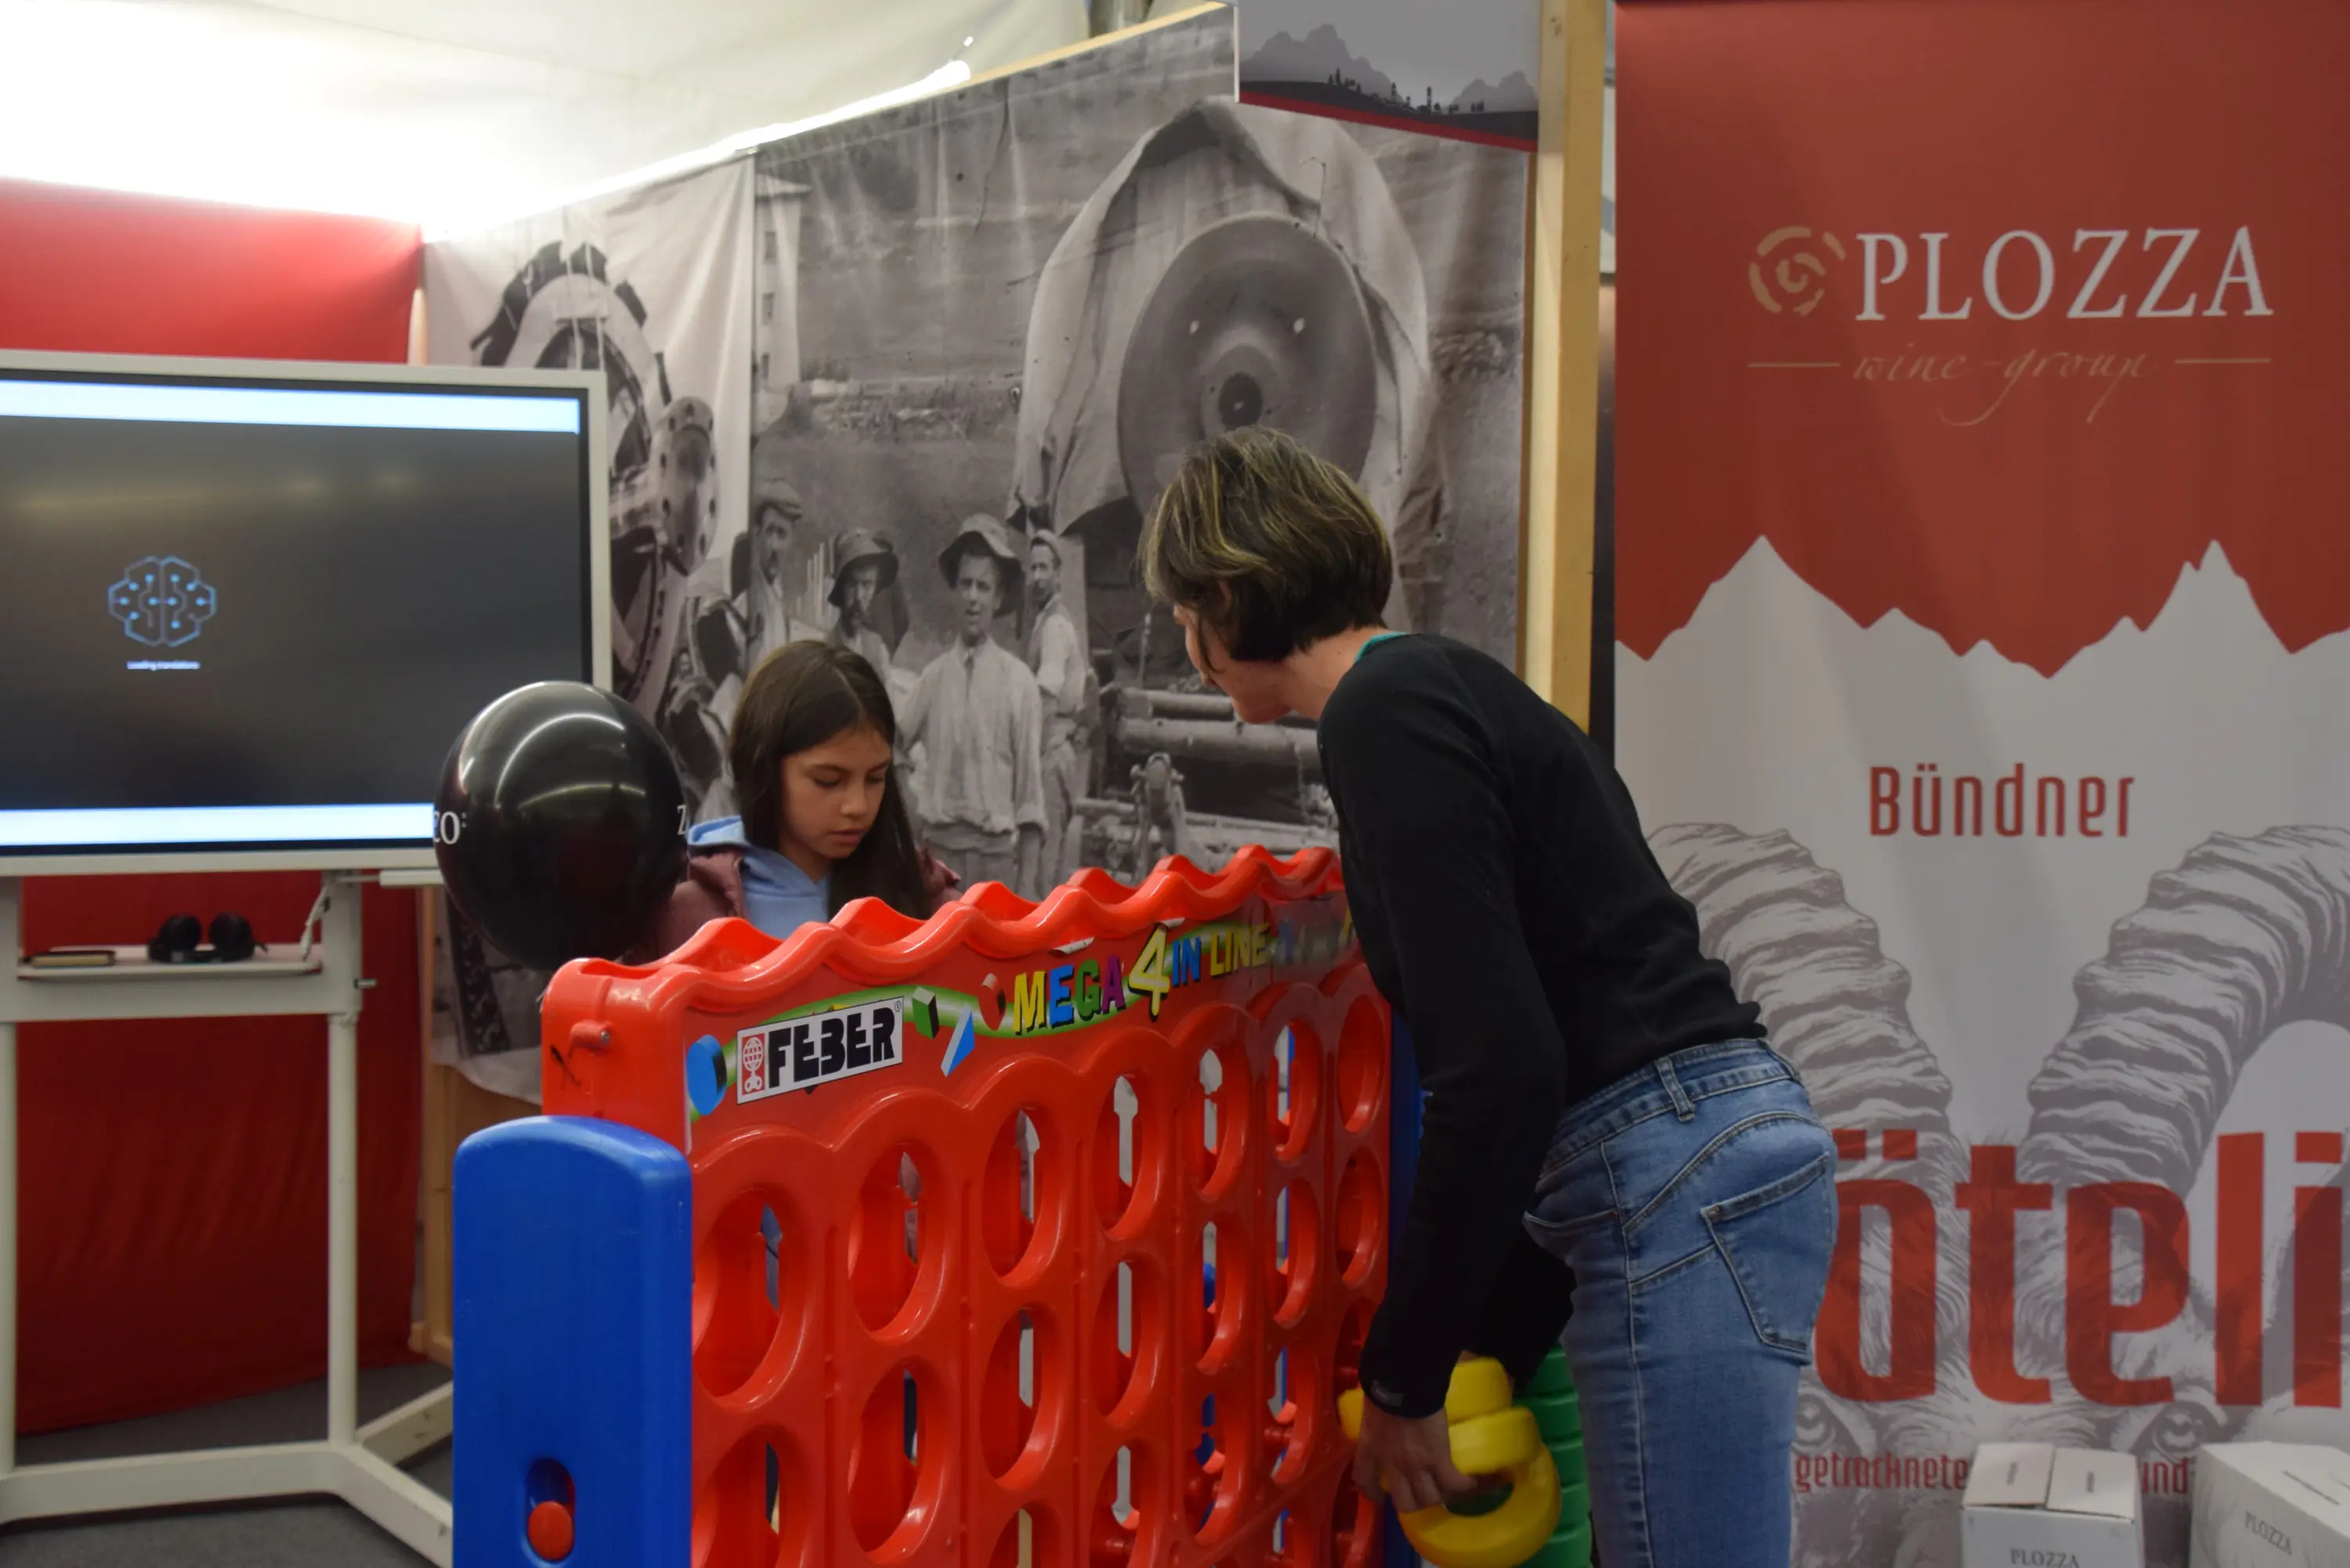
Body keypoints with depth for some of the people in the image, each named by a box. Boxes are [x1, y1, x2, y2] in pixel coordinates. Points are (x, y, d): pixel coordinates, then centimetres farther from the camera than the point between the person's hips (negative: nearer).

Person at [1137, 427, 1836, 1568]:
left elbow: (1499, 1066, -19)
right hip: (1724, 1159, 10)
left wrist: (1406, 1380, -8)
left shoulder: (1385, 714, -11)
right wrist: (1489, 1350, 22)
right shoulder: (1444, 685, 18)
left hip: (1679, 1192, -10)